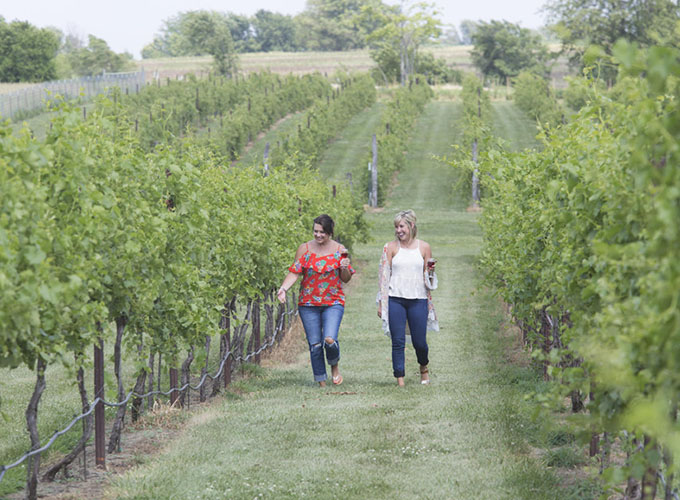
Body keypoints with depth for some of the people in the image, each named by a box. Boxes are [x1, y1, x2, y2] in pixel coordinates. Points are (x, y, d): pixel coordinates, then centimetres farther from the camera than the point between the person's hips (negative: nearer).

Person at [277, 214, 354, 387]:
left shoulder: (339, 250, 2)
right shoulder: (304, 249, 1)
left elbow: (346, 279, 6)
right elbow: (294, 272, -2)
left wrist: (345, 268, -16)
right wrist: (283, 288, -19)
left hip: (333, 303, -1)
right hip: (308, 304, 1)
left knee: (329, 340, -19)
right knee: (315, 344, 1)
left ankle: (334, 366, 12)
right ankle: (321, 382, 14)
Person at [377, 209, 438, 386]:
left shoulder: (423, 247, 6)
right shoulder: (390, 247, 3)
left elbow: (428, 278, 14)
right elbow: (384, 276, 4)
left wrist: (430, 272, -10)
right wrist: (381, 303, 2)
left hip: (418, 299, 0)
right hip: (395, 300, 0)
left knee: (419, 342, 2)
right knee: (398, 342, -3)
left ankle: (424, 367, 32)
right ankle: (400, 380, 4)